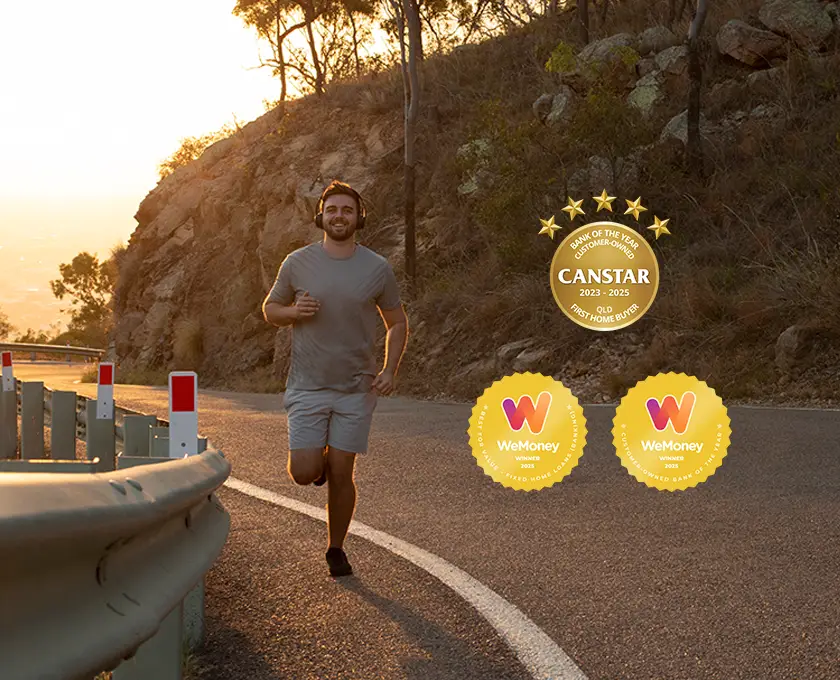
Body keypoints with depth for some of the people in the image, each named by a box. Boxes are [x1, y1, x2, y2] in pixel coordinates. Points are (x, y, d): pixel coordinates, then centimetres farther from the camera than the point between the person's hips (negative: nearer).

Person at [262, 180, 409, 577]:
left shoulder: (377, 269, -1)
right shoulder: (297, 263, -1)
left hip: (356, 390, 0)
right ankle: (320, 459, 29)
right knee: (304, 473, -8)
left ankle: (336, 549, 23)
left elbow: (397, 323, 9)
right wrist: (295, 311, -12)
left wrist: (390, 370, -5)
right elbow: (270, 309, 11)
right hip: (307, 387, 0)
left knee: (342, 474, 3)